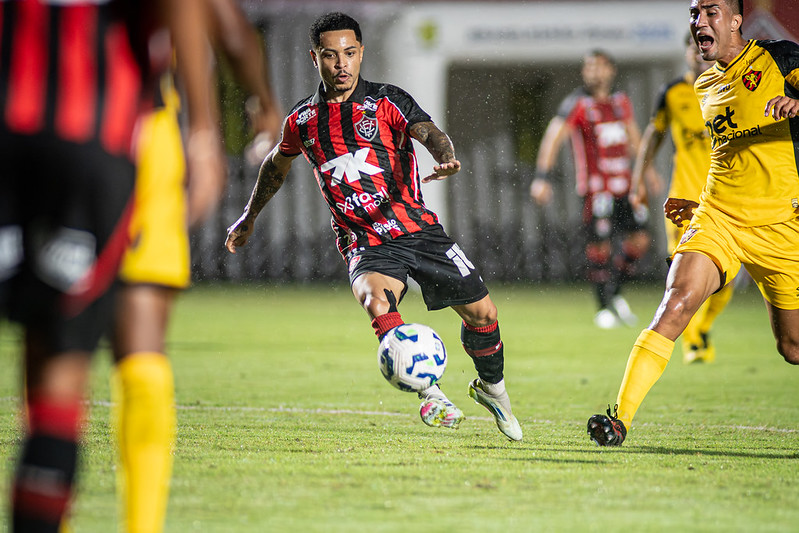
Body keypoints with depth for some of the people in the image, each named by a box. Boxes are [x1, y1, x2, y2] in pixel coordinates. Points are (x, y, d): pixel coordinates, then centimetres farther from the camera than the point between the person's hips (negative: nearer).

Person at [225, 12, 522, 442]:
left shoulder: (387, 101, -1)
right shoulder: (302, 122, 6)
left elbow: (429, 133, -19)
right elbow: (276, 167, 26)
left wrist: (445, 159, -42)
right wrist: (248, 219, 36)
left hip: (418, 227, 1)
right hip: (365, 243, 0)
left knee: (482, 312, -2)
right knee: (377, 302, -34)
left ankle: (491, 386, 28)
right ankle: (428, 394, -31)